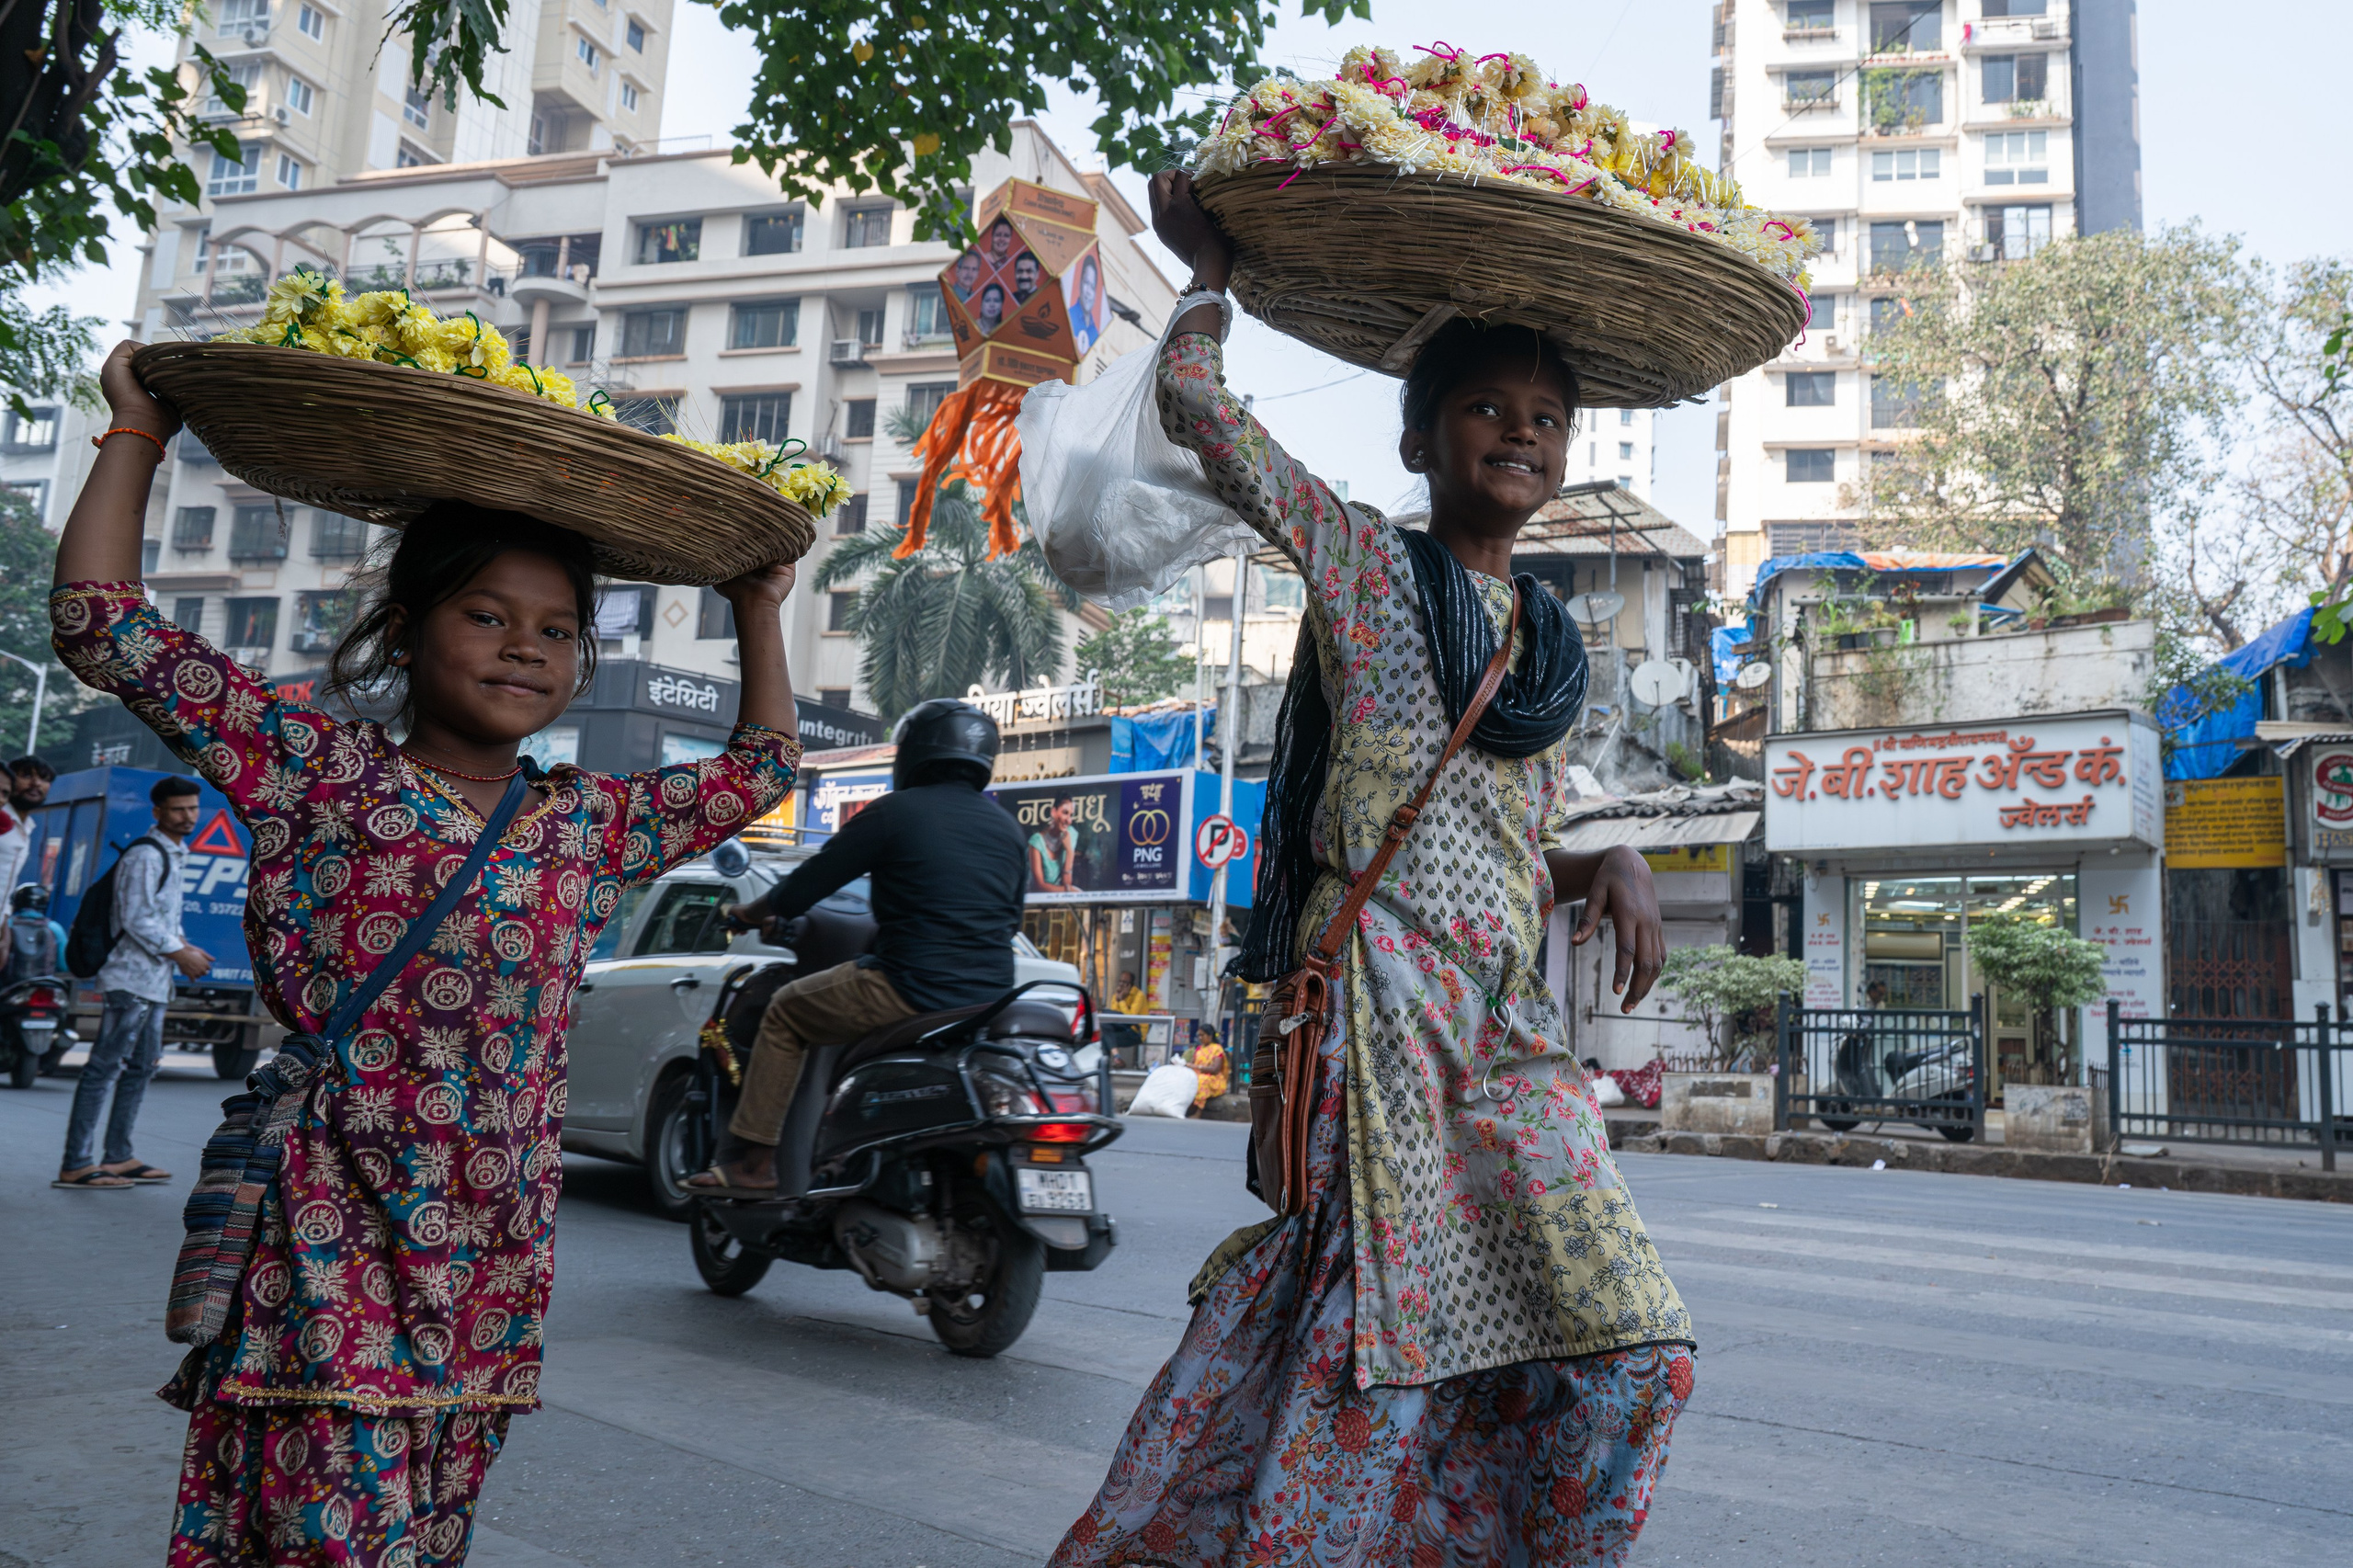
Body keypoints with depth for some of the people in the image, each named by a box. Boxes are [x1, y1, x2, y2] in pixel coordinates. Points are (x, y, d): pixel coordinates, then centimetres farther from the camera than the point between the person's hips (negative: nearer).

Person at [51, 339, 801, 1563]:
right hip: (331, 1252, -4)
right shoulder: (318, 769, 0)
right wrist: (140, 429, 5)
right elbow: (101, 620, -2)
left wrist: (758, 613, 27)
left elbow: (762, 770, 25)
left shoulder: (587, 824, 12)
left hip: (487, 1273, 5)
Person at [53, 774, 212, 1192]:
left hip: (154, 983, 10)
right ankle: (74, 1165, -8)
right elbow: (136, 919, -18)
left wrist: (184, 946, 11)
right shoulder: (145, 854, -12)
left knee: (142, 1068, 14)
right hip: (131, 979, -10)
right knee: (103, 1068, -9)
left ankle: (118, 1156, 22)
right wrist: (179, 954, -13)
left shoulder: (175, 855, 18)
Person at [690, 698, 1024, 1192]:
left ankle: (755, 1160, 11)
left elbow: (806, 885, 0)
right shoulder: (1008, 827, 13)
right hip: (991, 997, 7)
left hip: (912, 988, -7)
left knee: (785, 1013, 13)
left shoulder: (894, 812, -4)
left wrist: (753, 911, 19)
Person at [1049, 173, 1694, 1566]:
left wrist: (1614, 864, 3)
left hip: (1514, 1010, 6)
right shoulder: (1362, 561, 5)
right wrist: (1212, 271, 16)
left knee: (1628, 1347, 0)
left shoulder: (1554, 643, 21)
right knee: (1377, 1335, -9)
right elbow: (1193, 402, 0)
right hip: (1385, 984, -6)